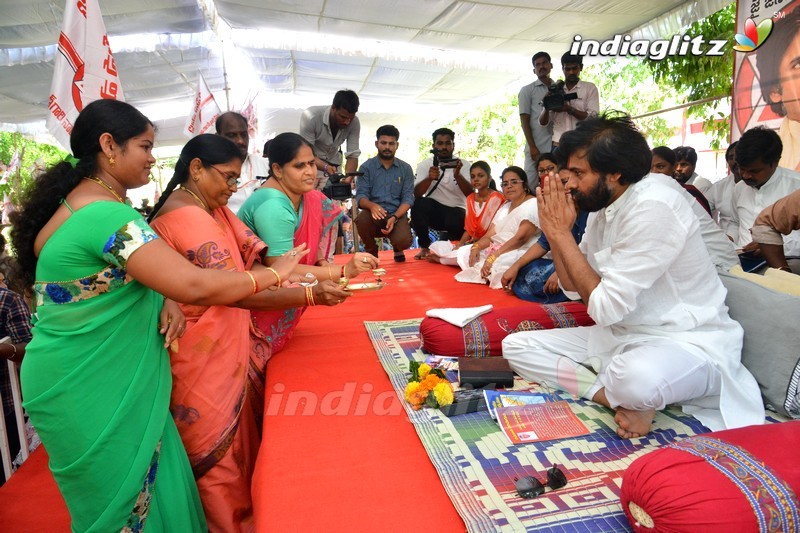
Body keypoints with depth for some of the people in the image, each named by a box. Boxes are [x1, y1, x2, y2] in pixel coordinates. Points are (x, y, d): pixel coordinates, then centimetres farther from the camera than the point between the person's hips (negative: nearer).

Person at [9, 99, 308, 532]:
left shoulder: (78, 203, 8)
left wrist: (162, 301, -6)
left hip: (111, 382, 9)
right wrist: (274, 273, -19)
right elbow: (196, 286, -32)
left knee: (155, 488, 18)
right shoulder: (107, 215, -25)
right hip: (89, 393, -9)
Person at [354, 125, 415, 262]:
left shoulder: (405, 168, 7)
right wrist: (372, 206, -30)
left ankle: (397, 249, 13)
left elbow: (408, 198, 0)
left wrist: (394, 217, -19)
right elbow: (360, 196, -6)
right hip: (374, 215, 0)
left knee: (403, 241, -31)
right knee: (362, 219, -35)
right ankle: (371, 251, -1)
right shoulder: (366, 167, 3)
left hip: (397, 215, 0)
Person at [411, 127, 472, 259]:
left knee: (455, 221, -35)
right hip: (434, 211, 1)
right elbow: (417, 194, -15)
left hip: (456, 211, -1)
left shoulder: (464, 165, -2)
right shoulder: (425, 165, -1)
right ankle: (424, 247, -10)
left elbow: (471, 195, -16)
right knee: (418, 204, -30)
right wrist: (429, 178, -35)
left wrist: (457, 175, -33)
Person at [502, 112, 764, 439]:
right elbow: (574, 289, 8)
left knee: (636, 379, -42)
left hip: (687, 343, -8)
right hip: (622, 336, 8)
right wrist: (554, 231, -6)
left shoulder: (653, 207, -23)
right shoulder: (601, 208, 3)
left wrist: (562, 233, -18)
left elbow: (605, 308, -25)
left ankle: (629, 396, -6)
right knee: (516, 346, -2)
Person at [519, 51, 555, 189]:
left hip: (557, 146, 3)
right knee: (532, 186, -5)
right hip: (537, 147, -3)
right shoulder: (527, 90, 7)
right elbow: (524, 121, 0)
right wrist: (532, 147, -9)